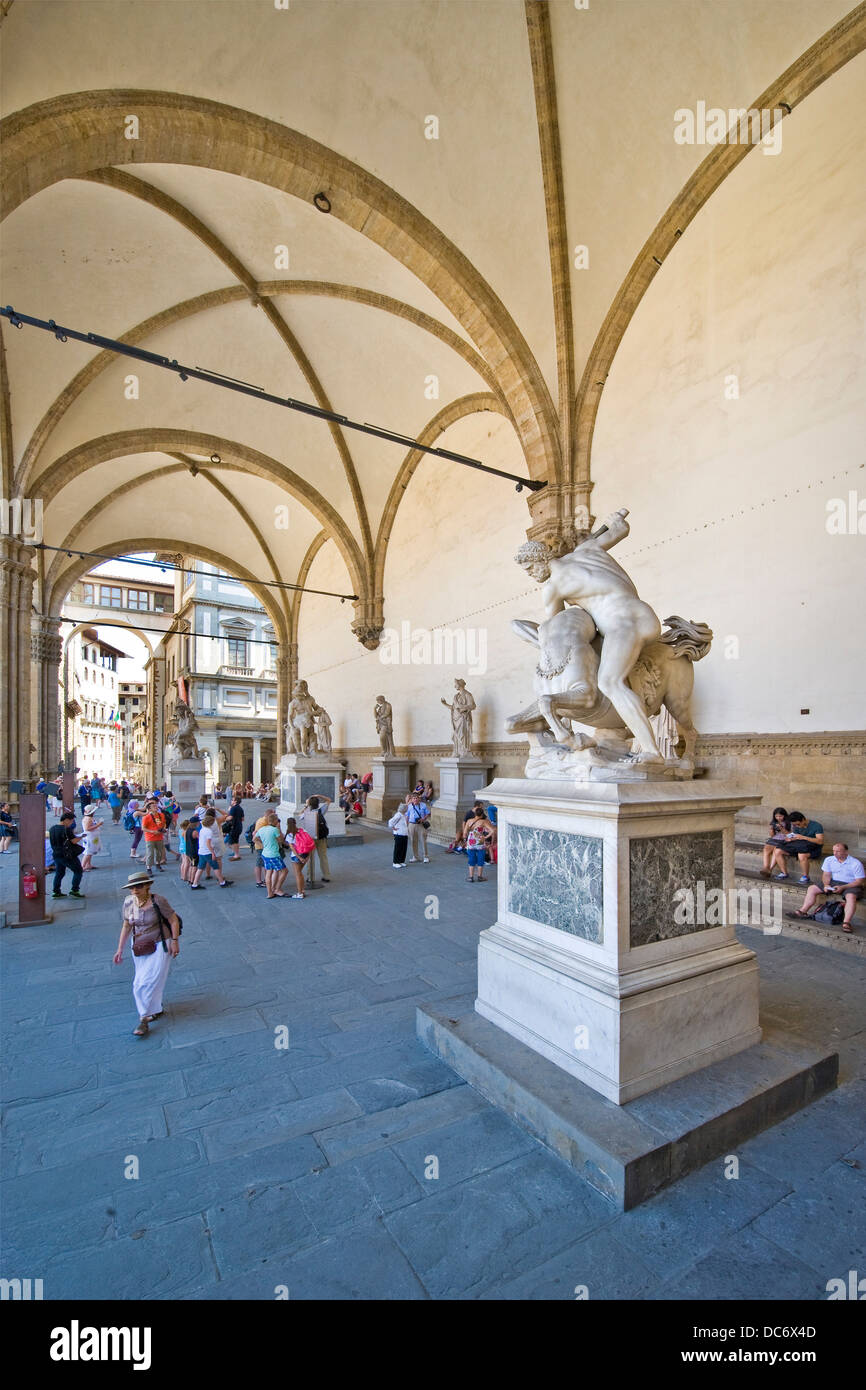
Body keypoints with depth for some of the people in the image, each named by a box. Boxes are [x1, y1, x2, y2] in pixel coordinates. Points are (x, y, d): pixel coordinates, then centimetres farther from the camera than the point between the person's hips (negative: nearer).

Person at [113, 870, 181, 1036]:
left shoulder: (158, 901, -23)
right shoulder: (128, 903, -7)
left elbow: (174, 920, -15)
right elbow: (126, 926, 6)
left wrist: (175, 942, -15)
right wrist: (120, 950, 8)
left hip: (159, 945, -6)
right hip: (140, 947, 6)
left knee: (149, 982, -8)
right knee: (140, 982, 15)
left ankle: (144, 1020, 7)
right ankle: (157, 1009, 36)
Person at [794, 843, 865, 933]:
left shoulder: (856, 863, -14)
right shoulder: (829, 860, 1)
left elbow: (859, 881, -14)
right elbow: (826, 875, 7)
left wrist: (842, 887, -23)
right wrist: (826, 885, -14)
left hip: (850, 885, -5)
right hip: (833, 882, 5)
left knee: (851, 896, -38)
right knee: (812, 888, -9)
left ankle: (846, 923, -43)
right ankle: (803, 911, -12)